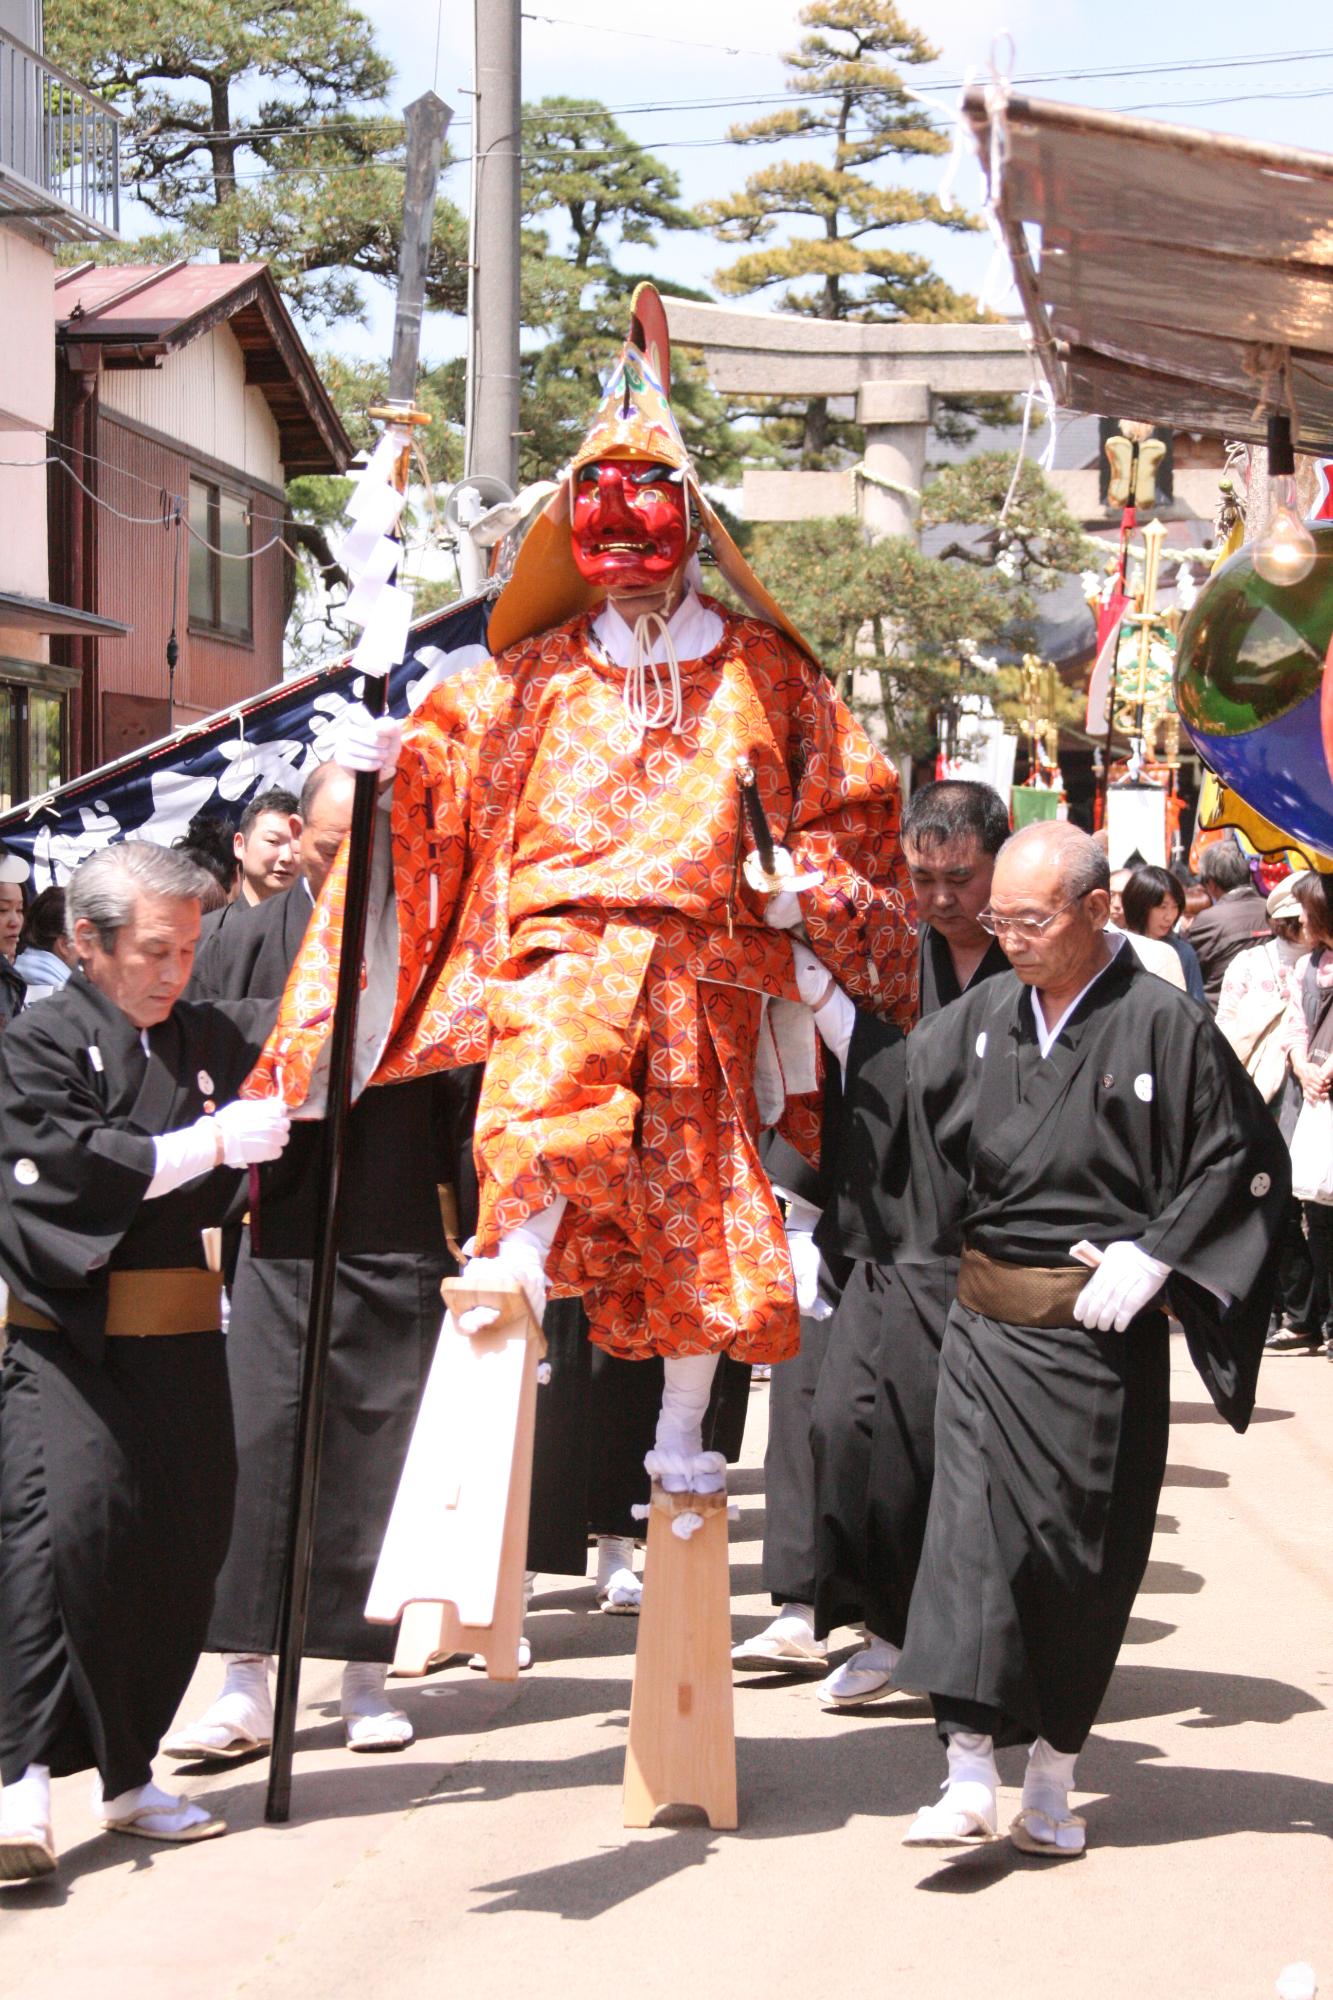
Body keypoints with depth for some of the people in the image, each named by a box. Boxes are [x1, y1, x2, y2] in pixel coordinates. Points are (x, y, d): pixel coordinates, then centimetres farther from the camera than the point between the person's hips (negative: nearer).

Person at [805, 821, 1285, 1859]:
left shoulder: (1163, 1024, -8)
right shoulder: (979, 1018, 4)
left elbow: (1244, 1158, -4)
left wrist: (1154, 1256, -10)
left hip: (1101, 1331, -3)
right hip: (985, 1322, 3)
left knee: (1081, 1551, 5)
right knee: (972, 1530, -6)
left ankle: (1054, 1780, 18)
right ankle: (970, 1773, -5)